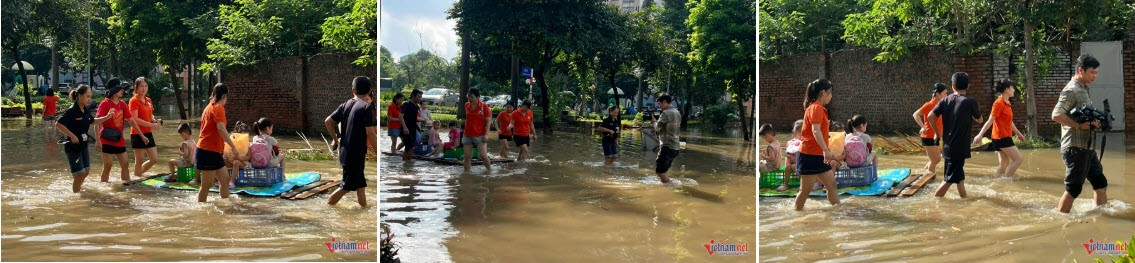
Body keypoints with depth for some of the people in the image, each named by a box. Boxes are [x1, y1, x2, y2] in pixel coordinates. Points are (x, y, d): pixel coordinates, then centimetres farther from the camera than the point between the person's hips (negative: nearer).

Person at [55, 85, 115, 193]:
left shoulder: (86, 111, 5)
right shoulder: (71, 111, -19)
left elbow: (92, 121, 23)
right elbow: (58, 124, -23)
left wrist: (107, 117, 11)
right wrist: (72, 136, -25)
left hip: (83, 145, 8)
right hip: (73, 146, -8)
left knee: (86, 171, 14)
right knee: (79, 174, -6)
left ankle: (78, 186, 34)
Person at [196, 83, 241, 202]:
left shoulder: (209, 107, 17)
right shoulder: (218, 107, -12)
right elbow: (221, 128, -25)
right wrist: (233, 146, -26)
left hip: (214, 151, 10)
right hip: (209, 152, -10)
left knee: (225, 178, 13)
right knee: (207, 184, -4)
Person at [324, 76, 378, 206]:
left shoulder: (345, 105, 6)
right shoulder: (367, 107, -15)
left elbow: (328, 121, 6)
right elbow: (370, 133, -20)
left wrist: (335, 139, 19)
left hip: (345, 151, 8)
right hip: (356, 153, -8)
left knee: (360, 184, 17)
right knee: (348, 186, 3)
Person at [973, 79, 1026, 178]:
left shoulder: (1007, 104, 14)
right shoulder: (999, 103, -14)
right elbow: (990, 121, -18)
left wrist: (1018, 134, 30)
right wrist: (980, 135, -22)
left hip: (1005, 137, 9)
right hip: (1001, 137, -9)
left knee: (1004, 164, 11)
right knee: (1018, 159, -8)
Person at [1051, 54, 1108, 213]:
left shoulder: (1084, 89, 15)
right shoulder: (1071, 90, -15)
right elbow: (1056, 115, -26)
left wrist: (1093, 121, -1)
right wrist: (1079, 125, -21)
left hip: (1087, 148, 10)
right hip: (1075, 148, -10)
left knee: (1101, 183, 16)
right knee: (1073, 188, -3)